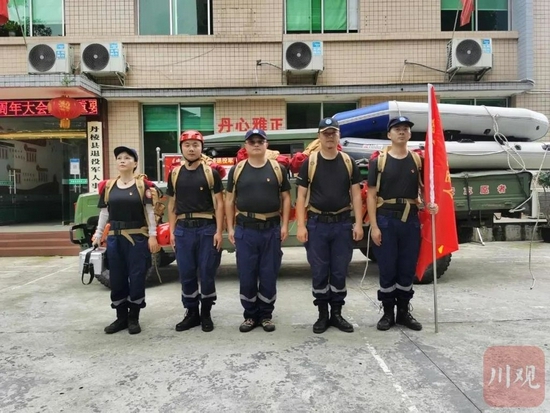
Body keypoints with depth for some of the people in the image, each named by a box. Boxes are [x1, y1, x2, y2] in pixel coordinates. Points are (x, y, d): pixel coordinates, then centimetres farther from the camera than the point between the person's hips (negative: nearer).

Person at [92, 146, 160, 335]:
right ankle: (121, 317, 21)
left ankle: (134, 319, 13)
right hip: (114, 238, 4)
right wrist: (98, 234, 8)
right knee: (117, 278, 8)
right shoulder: (108, 186, 9)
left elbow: (150, 212, -3)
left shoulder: (143, 185, -1)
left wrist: (152, 235, -8)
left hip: (138, 237, -4)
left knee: (136, 277, 0)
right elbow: (104, 213, 12)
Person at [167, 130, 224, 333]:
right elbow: (172, 204, 13)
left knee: (207, 272, 3)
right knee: (186, 273, 8)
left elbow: (218, 203, -1)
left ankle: (206, 314, 19)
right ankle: (192, 313, 22)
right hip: (183, 229, 3)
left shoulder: (211, 173, 1)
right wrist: (172, 231, 6)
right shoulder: (175, 174, 10)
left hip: (207, 228, -3)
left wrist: (218, 231, -8)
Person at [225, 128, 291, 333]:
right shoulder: (237, 170, 6)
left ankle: (266, 315, 22)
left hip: (272, 229, 0)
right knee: (246, 275, 5)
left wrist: (285, 225, -1)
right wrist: (230, 228, 2)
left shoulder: (278, 168, 4)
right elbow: (230, 200, 8)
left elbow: (285, 198, 6)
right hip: (245, 230, 1)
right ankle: (250, 315, 21)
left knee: (269, 275, 6)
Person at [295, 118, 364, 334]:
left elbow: (356, 194, 5)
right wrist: (301, 225, -7)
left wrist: (358, 223, -2)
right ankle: (322, 314, 20)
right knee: (319, 272, 6)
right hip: (317, 224, -1)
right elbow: (301, 196, 0)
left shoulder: (348, 162, 6)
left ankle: (337, 313, 22)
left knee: (340, 271, 8)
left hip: (343, 224, 1)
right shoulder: (309, 163, 1)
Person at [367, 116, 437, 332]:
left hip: (411, 220, 3)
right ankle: (388, 313, 18)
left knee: (408, 269, 9)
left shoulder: (418, 161, 8)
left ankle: (404, 312, 24)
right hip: (385, 220, -3)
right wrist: (374, 226, -9)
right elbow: (371, 195, -3)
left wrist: (432, 204, -10)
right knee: (387, 269, 4)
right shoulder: (378, 161, -1)